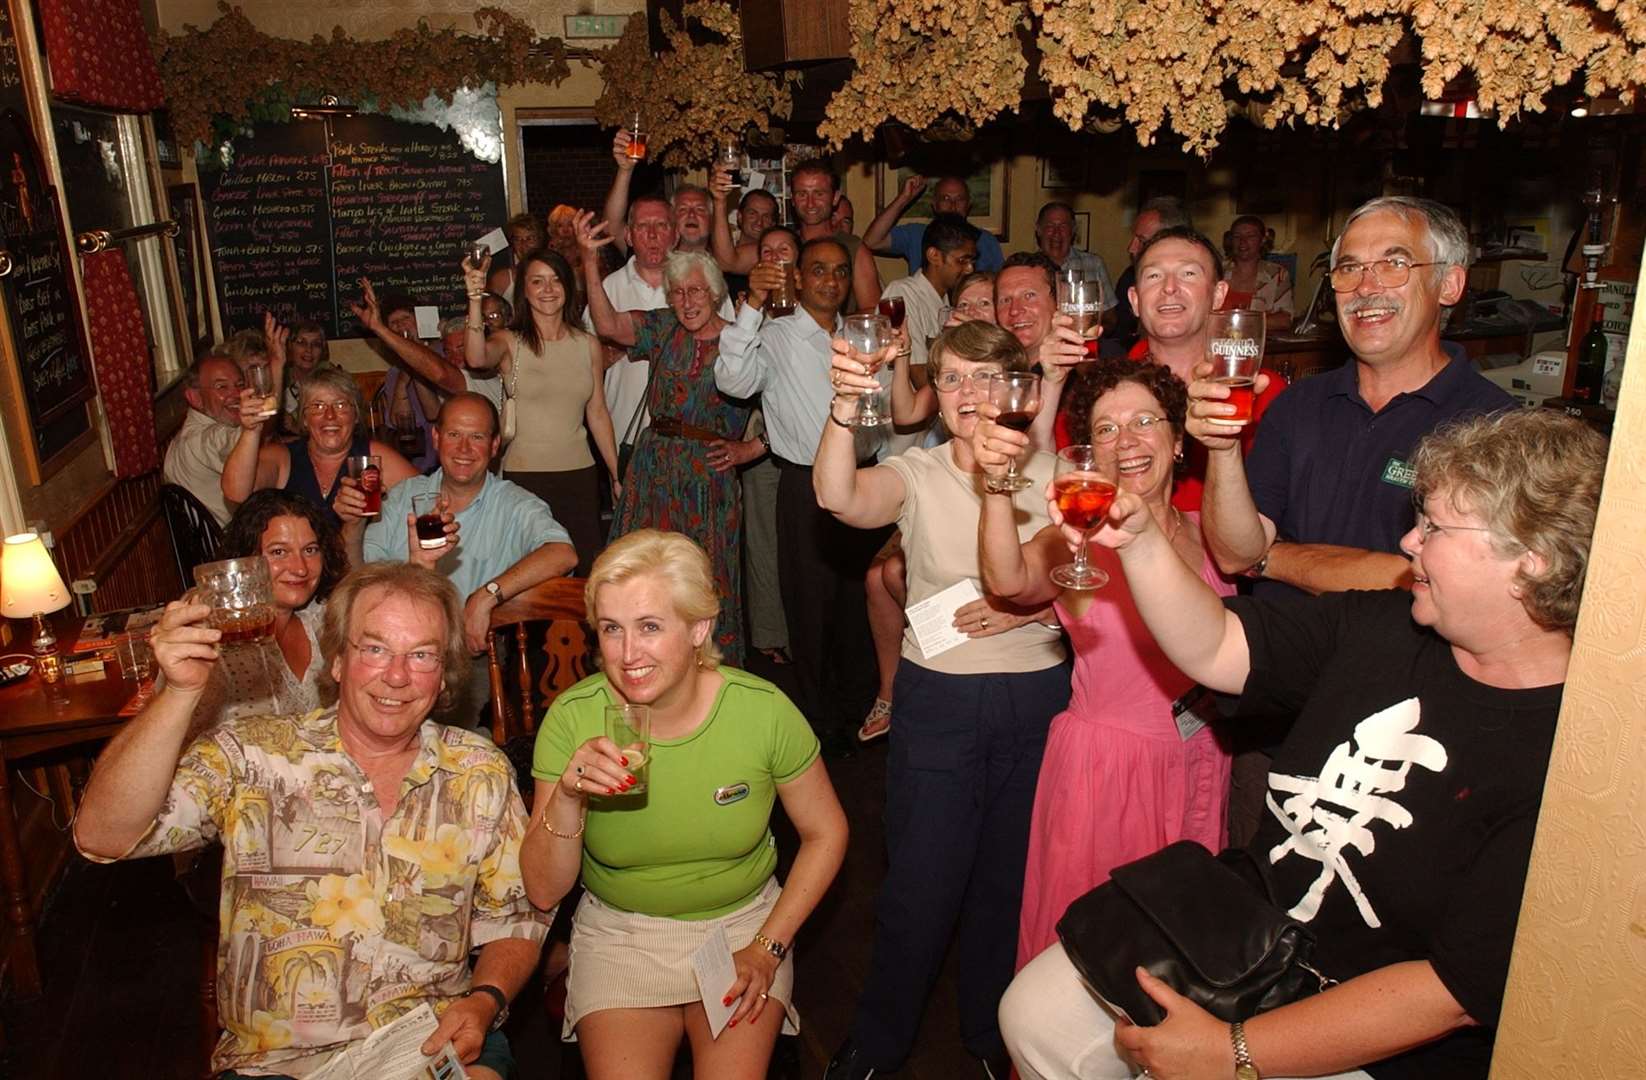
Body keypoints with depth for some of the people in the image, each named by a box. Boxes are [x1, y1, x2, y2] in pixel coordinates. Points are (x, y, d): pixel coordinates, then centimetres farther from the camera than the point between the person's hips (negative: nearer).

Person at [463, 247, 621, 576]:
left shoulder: (589, 344, 7)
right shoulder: (510, 342, -2)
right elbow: (476, 358, -25)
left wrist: (617, 475, 12)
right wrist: (475, 299, -36)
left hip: (580, 474, 3)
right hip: (524, 474, -3)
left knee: (587, 572, 5)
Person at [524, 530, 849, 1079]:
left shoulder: (763, 710, -17)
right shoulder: (573, 718, -16)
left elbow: (826, 833, -2)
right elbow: (543, 891, -12)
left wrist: (767, 949, -6)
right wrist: (567, 798, -30)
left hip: (742, 922, 0)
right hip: (617, 931, 0)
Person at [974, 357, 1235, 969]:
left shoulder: (1210, 534, 3)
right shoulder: (1079, 540, -12)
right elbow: (1009, 581, -31)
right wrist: (997, 485, -44)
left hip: (1200, 765, 4)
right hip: (1102, 764, -4)